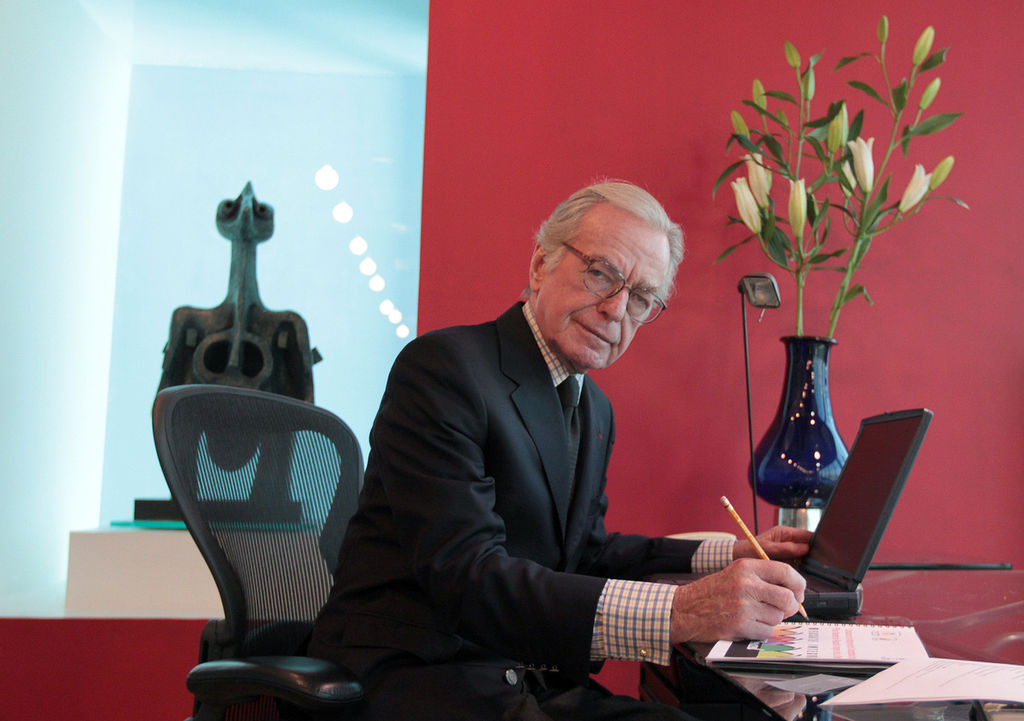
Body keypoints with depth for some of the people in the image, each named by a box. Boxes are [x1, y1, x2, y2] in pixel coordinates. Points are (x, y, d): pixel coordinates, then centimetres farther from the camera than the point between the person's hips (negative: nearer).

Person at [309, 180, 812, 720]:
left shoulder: (596, 410, 15)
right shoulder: (444, 367, -14)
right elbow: (467, 577, -25)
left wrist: (731, 556, 13)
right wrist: (674, 613, -34)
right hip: (412, 677, -7)